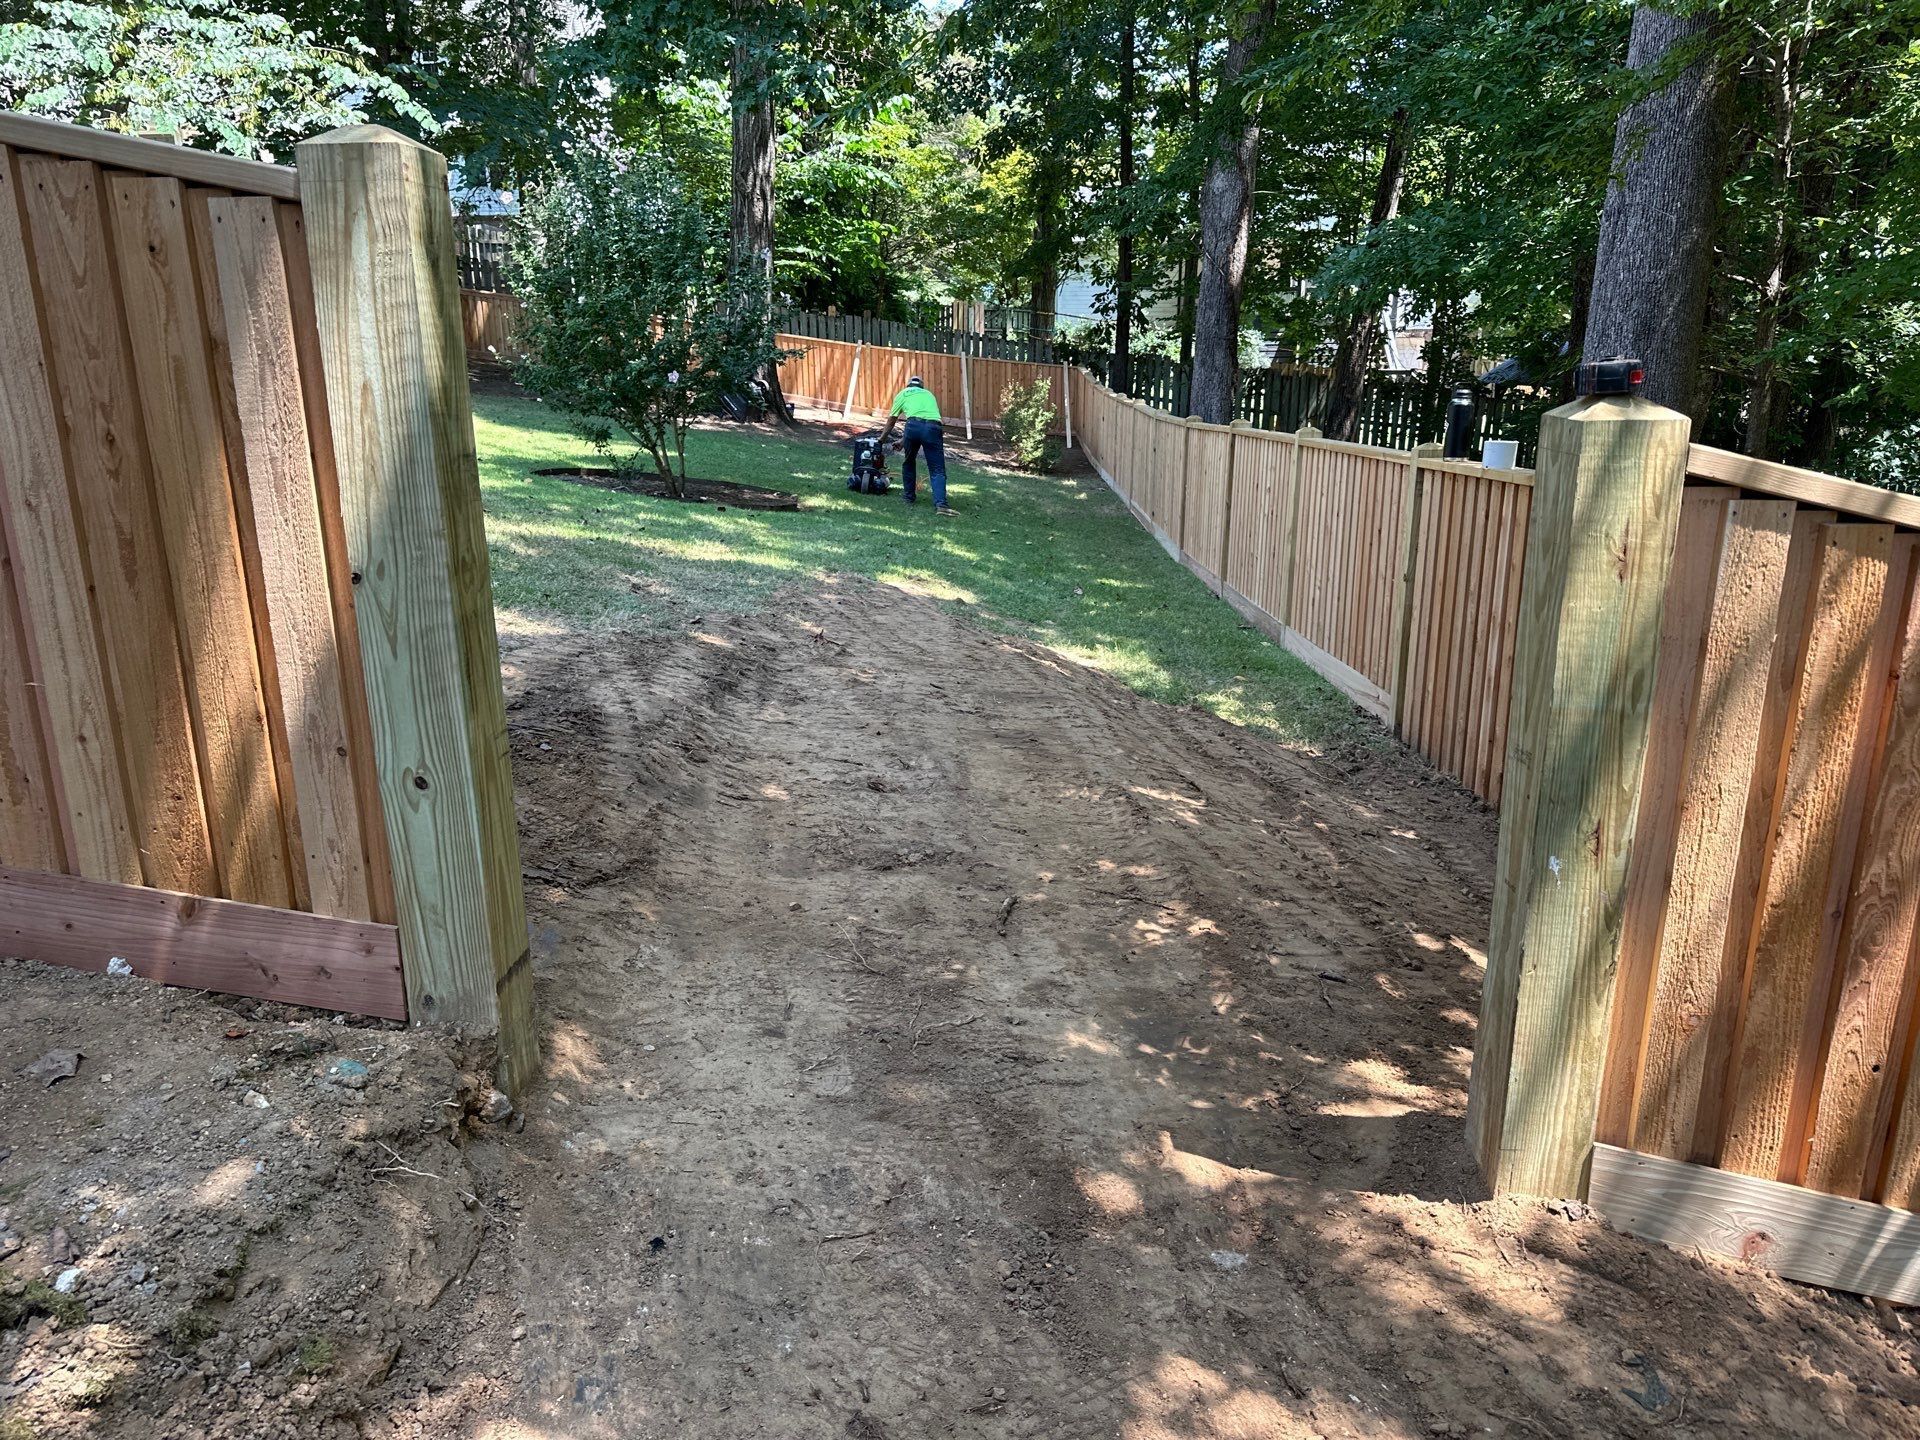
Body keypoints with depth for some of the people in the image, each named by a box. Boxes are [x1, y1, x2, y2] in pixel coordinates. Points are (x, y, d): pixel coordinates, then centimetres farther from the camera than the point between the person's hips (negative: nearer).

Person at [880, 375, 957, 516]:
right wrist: (903, 441, 49)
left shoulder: (903, 394, 28)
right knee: (937, 470, -2)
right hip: (933, 427, 1)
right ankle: (940, 504, -21)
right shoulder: (929, 394, 37)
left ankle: (909, 497, 31)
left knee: (909, 462, 24)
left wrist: (883, 438, 52)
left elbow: (891, 420, 34)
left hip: (914, 425, -1)